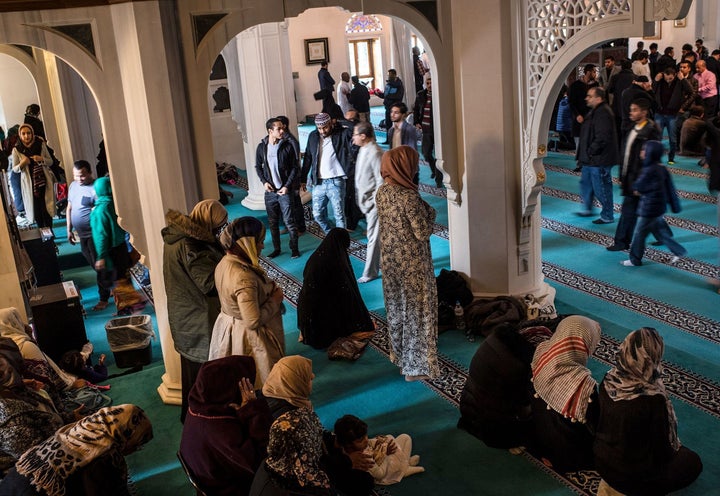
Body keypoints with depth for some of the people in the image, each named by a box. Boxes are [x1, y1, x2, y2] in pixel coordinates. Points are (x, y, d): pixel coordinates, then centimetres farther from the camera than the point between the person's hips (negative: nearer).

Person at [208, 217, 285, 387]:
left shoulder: (225, 263, -4)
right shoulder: (244, 278, -33)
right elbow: (253, 321, -31)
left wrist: (270, 289, 1)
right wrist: (275, 300, -18)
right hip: (249, 339, -9)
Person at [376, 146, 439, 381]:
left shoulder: (381, 192, -2)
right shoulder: (409, 197, -25)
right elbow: (423, 232, -20)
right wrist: (430, 212, -5)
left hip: (389, 258, 7)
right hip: (412, 262, -7)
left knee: (396, 306, 22)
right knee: (416, 310, 6)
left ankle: (399, 353, 39)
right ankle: (416, 365, 15)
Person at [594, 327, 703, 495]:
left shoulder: (608, 381, -15)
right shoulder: (654, 399, -31)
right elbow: (663, 451, -17)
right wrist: (674, 449, 8)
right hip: (632, 477, -6)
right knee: (693, 461, 18)